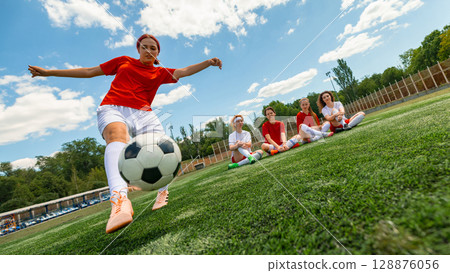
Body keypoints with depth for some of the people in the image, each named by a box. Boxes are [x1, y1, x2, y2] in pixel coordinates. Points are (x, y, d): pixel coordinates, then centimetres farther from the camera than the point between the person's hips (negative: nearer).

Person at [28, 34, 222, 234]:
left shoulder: (160, 73, 22)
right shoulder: (124, 62, 24)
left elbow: (185, 71, 8)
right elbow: (89, 71, 27)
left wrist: (208, 62, -6)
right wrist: (49, 72, 27)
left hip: (142, 114, 2)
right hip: (113, 109, -1)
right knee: (117, 138, -34)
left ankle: (163, 192, 6)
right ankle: (120, 200, -56)